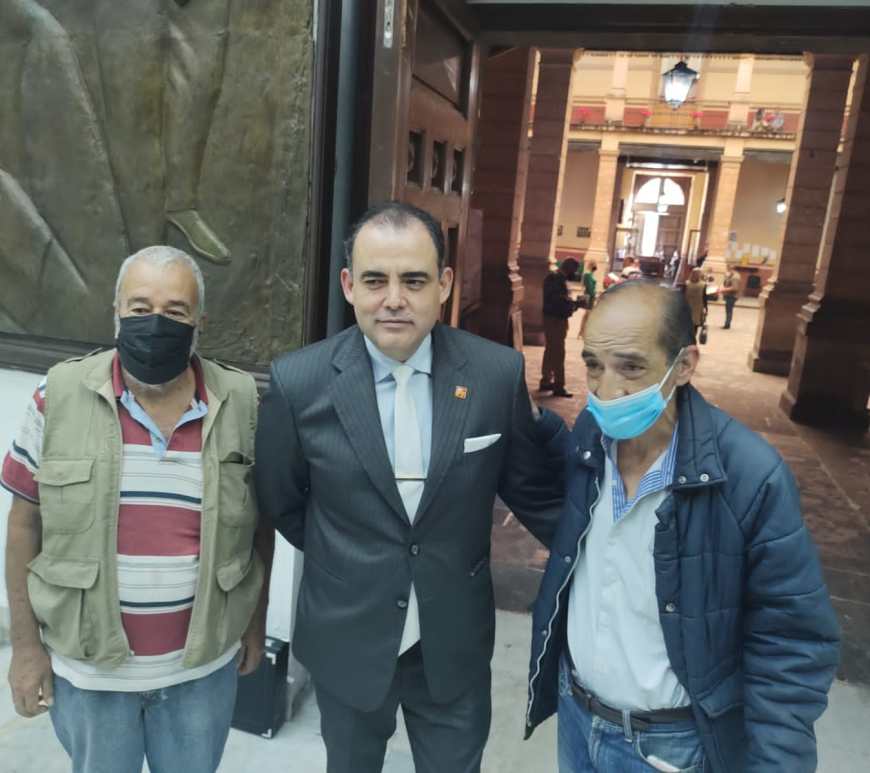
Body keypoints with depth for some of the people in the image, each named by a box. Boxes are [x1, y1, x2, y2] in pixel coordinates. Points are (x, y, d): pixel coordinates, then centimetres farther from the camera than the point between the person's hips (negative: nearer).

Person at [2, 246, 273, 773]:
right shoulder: (60, 397, -12)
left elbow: (260, 518, 1)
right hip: (85, 664, 0)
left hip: (203, 663, 1)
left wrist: (257, 622, 5)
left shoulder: (242, 404, -9)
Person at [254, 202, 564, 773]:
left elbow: (532, 489, -1)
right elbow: (281, 502, -1)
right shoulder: (298, 382, -16)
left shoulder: (499, 373, -14)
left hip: (455, 645, 0)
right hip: (347, 642, 0)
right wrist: (344, 561, 7)